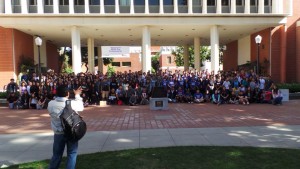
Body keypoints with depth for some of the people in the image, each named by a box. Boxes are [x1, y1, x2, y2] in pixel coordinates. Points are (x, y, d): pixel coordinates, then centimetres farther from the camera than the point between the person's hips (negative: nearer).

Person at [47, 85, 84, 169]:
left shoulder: (50, 104, -11)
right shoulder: (72, 103, -17)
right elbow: (81, 107, 2)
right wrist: (77, 95, 13)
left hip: (58, 133, 3)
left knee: (57, 155, 18)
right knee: (72, 154, 12)